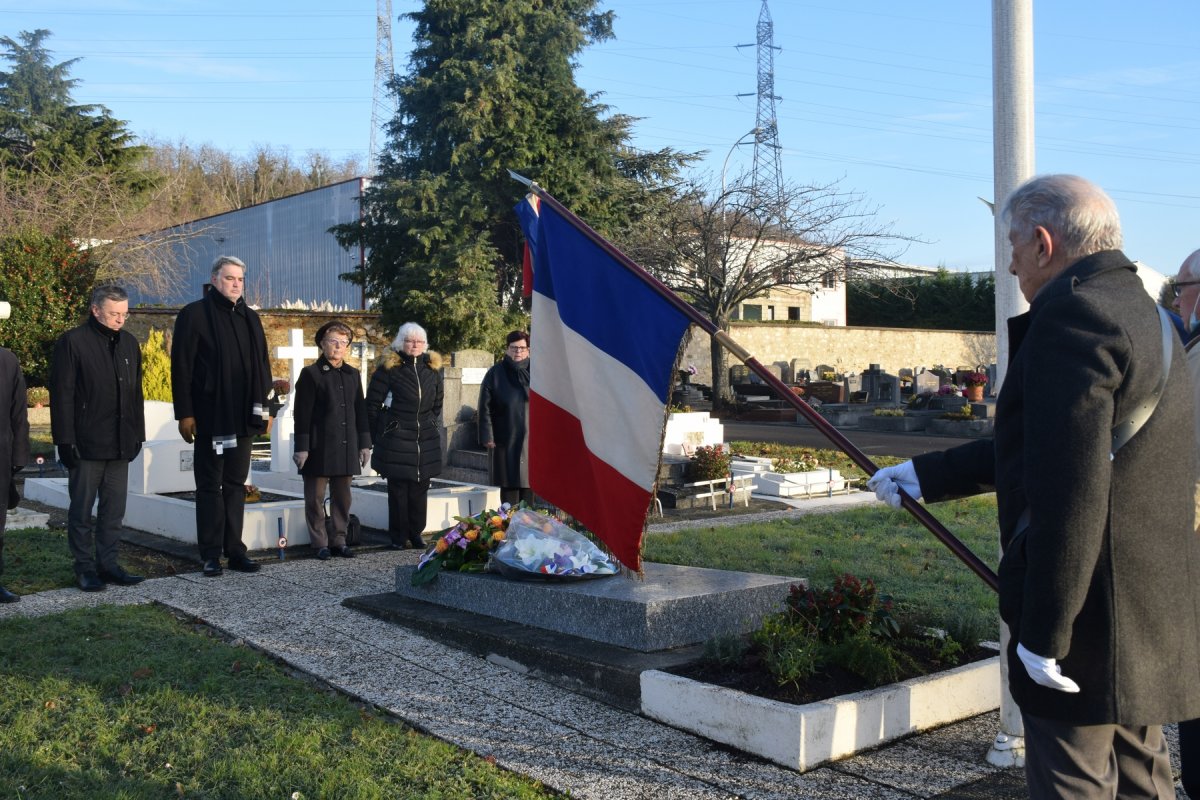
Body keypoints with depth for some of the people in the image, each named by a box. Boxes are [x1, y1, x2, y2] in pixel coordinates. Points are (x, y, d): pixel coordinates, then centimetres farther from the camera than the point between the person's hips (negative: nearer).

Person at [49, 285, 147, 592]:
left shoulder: (129, 343, 12)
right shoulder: (72, 342, -6)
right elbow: (61, 396, -9)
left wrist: (137, 435, 14)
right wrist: (65, 440, -12)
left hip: (120, 445, 6)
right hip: (86, 445, -5)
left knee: (114, 509, 9)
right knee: (82, 509, 4)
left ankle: (107, 564, 17)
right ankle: (85, 567, 11)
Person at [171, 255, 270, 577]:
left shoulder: (250, 318, 13)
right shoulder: (195, 314, -4)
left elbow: (261, 365, 15)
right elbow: (181, 367, -8)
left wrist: (264, 407, 9)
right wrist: (185, 413, -13)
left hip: (242, 417, 5)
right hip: (209, 417, -5)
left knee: (236, 484, 9)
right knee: (210, 485, 2)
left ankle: (235, 550, 15)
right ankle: (210, 555, 7)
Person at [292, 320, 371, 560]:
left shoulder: (353, 375, 13)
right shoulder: (311, 374, -2)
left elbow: (360, 410, 15)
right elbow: (302, 413, -6)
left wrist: (364, 443, 11)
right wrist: (301, 447, -10)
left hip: (346, 448, 5)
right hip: (319, 448, -5)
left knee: (342, 497, 10)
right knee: (315, 497, 2)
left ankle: (339, 540, 19)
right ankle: (320, 543, 11)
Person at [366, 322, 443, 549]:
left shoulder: (432, 369, 9)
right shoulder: (389, 368, -4)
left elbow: (437, 404, 21)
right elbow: (372, 404, -1)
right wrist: (378, 435, 0)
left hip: (425, 439, 4)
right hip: (396, 439, -4)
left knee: (420, 488, 8)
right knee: (398, 489, 0)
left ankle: (416, 532, 19)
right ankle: (398, 536, 10)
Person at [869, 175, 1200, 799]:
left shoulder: (1072, 311, -17)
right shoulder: (1142, 311, 17)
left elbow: (1071, 487, -25)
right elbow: (1039, 445, 23)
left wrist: (1043, 630, -20)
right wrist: (926, 475, 29)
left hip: (1092, 620, -10)